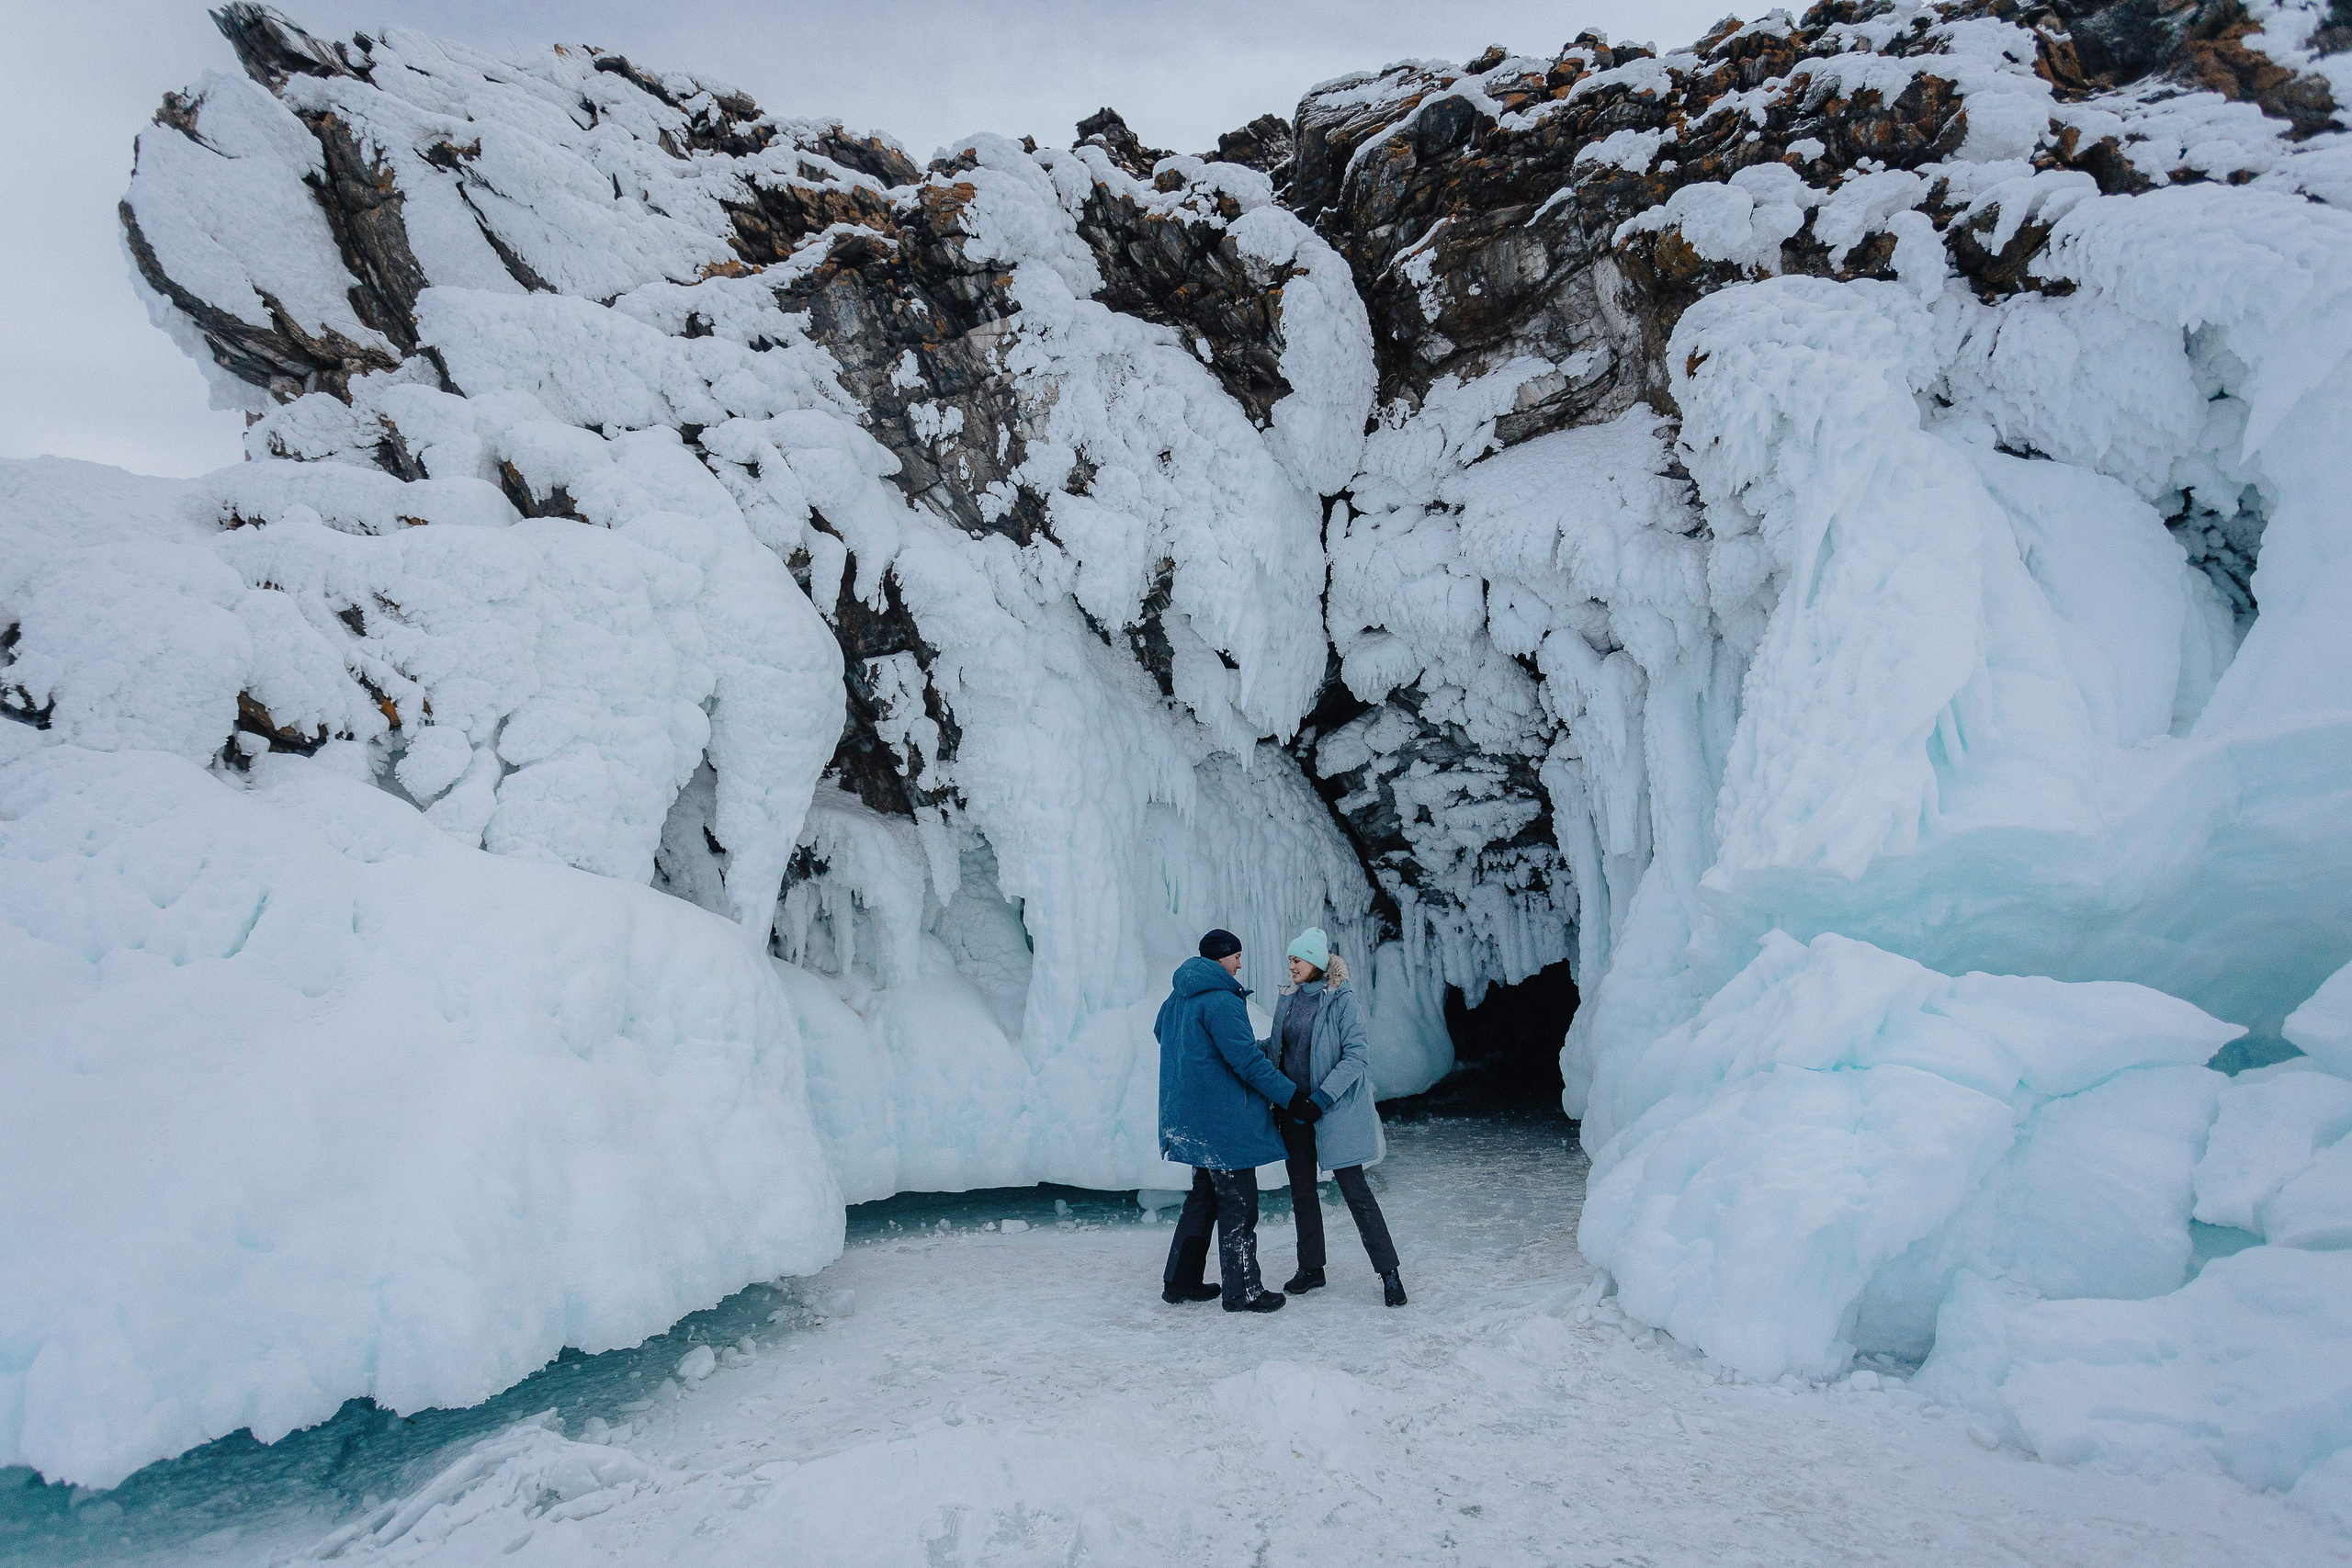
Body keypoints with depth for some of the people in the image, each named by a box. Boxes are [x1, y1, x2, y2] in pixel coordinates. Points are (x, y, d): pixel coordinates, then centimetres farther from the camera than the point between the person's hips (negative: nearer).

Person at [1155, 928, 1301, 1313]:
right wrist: (1293, 1095, -16)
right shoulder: (1221, 1001, -19)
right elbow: (1248, 1060, -22)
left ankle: (1180, 1281, 24)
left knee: (1204, 1197, 19)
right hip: (1224, 1119, -10)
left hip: (1193, 1119, 10)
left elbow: (1161, 1032, 28)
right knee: (1238, 1204, 1)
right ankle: (1241, 1291, 9)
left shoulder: (1178, 998, 10)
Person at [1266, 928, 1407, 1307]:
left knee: (1354, 1188, -4)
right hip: (1293, 1110, 6)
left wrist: (1321, 1099, -21)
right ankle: (1311, 1268, 27)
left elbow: (1358, 1055, -16)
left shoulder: (1342, 1000, -12)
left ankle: (1388, 1271, 7)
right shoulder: (1287, 999, 7)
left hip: (1336, 1110, -6)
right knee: (1301, 1190, 13)